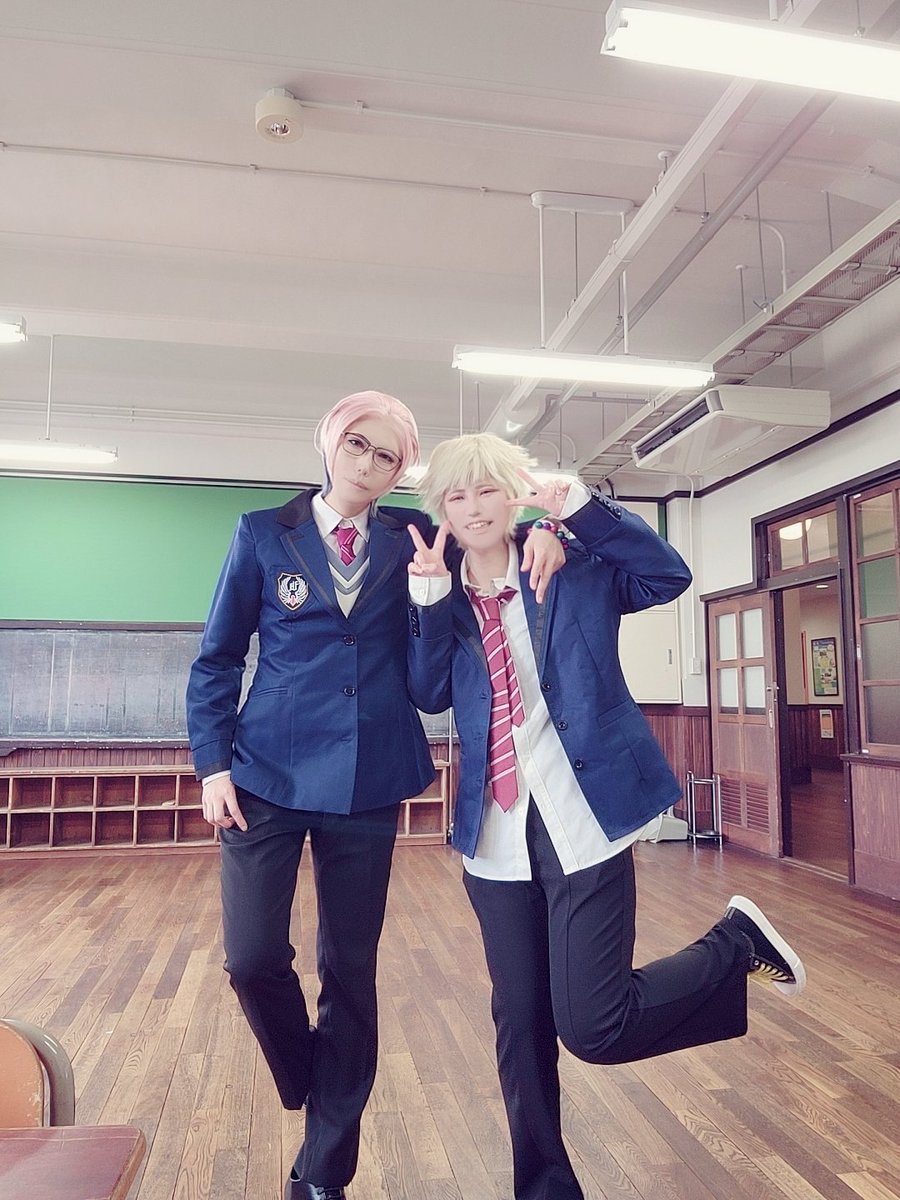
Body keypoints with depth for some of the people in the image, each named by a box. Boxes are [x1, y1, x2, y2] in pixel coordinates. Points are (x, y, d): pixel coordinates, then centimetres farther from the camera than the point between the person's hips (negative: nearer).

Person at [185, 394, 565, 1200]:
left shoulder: (410, 536, 5)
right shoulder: (264, 533, 3)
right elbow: (217, 659, 4)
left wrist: (540, 532, -14)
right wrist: (213, 762, -4)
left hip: (369, 783, 1)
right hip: (270, 774, 0)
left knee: (350, 972, 8)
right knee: (253, 958, -3)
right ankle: (307, 1082, 32)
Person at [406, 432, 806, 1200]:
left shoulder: (572, 570, 1)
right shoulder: (438, 598, 7)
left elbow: (670, 576, -9)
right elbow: (430, 695, -5)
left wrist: (581, 507, -16)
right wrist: (431, 600, -17)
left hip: (582, 817, -3)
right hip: (497, 831, 4)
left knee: (593, 1026, -6)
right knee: (519, 1023, 11)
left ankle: (737, 944, 19)